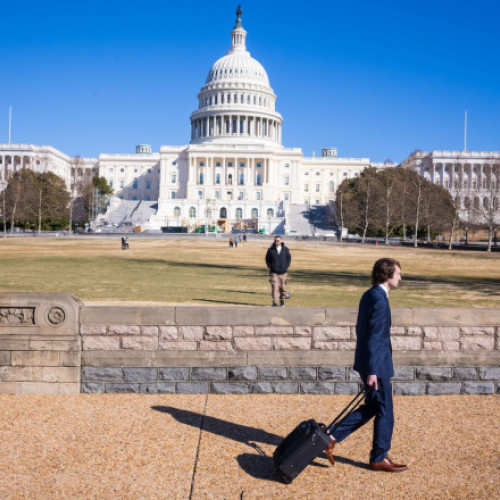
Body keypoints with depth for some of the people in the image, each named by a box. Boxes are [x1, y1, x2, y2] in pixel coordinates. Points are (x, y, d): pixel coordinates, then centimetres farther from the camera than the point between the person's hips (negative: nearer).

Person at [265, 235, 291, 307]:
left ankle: (282, 301, 28)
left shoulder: (285, 249, 2)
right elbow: (267, 259, 8)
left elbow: (289, 258, 11)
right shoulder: (270, 250, -1)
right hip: (274, 272, -1)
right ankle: (275, 302, -7)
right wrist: (270, 266, -2)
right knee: (274, 287, -9)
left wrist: (286, 266, 0)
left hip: (283, 272, 1)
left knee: (282, 287, 9)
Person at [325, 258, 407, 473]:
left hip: (367, 361, 10)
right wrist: (372, 371, -21)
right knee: (384, 412, 5)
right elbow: (374, 338, -23)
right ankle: (379, 458, 20)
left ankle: (333, 437, 17)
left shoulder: (369, 295, 10)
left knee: (372, 407, 19)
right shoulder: (379, 300, -20)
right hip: (376, 365, -10)